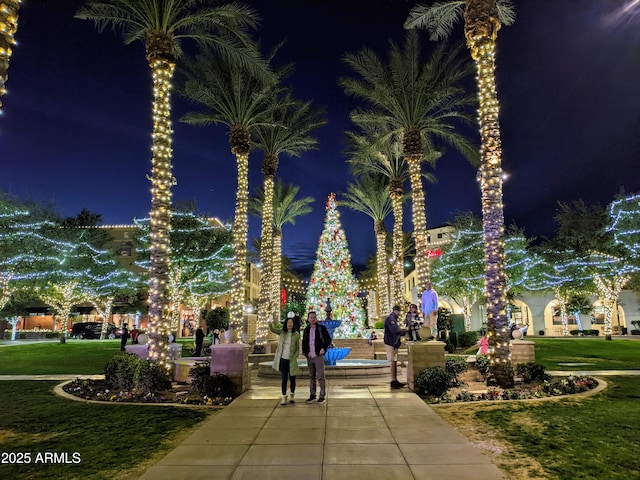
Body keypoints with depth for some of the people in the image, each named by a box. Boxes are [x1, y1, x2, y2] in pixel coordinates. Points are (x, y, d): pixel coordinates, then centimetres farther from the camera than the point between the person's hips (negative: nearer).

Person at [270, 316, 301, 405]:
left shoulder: (296, 334, -3)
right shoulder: (282, 332, 3)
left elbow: (297, 349, 0)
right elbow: (272, 329, -8)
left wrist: (294, 358, -10)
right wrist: (270, 324, -29)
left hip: (291, 360, -1)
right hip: (283, 359, 1)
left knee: (292, 379, 10)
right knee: (284, 379, 3)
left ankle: (292, 396, 27)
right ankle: (284, 397, 9)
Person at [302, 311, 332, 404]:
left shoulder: (322, 328, -2)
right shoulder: (306, 330, 11)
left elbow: (328, 339, -1)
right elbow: (304, 342, 21)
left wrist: (323, 348, -12)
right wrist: (305, 352, 9)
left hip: (319, 356, -4)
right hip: (309, 357, 4)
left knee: (320, 376, -4)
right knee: (311, 377, 11)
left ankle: (322, 396, 3)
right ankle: (312, 395, 19)